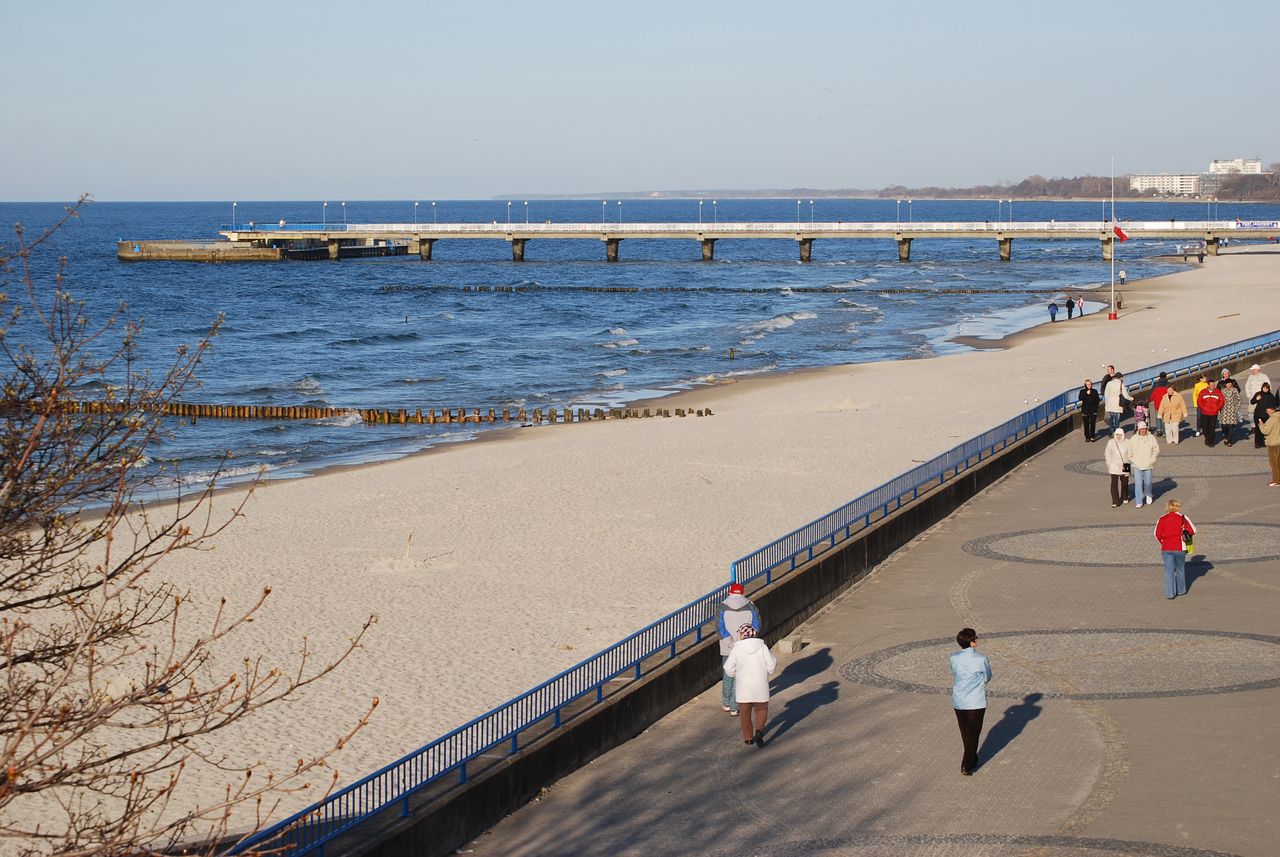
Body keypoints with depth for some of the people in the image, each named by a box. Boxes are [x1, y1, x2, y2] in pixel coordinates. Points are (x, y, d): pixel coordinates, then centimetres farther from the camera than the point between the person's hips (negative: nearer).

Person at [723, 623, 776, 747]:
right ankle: (759, 731, -6)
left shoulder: (737, 649, -10)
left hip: (743, 687, -1)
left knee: (745, 712, 16)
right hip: (760, 686, 1)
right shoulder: (762, 647, -7)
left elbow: (729, 670, -6)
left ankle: (748, 737, 25)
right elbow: (771, 667, -6)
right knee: (762, 710, 18)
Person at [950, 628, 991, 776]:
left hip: (958, 702, 4)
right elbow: (987, 678, -1)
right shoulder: (981, 659, -18)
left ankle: (972, 760, 36)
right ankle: (967, 766, 9)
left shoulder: (954, 658, -7)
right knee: (973, 734, 9)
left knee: (965, 734, 20)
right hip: (976, 703, -4)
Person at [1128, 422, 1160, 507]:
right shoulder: (1133, 439, 2)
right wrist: (1131, 461, -1)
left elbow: (1156, 450, 5)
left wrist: (1152, 460, -5)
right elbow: (1129, 451, 8)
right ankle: (1139, 502, -3)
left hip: (1148, 465, 0)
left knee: (1147, 482, 8)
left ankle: (1148, 495, 39)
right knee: (1138, 483, -6)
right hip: (1137, 465, 0)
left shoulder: (1151, 438, 1)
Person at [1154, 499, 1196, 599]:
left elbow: (1157, 535, 0)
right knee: (1180, 570, 17)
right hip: (1179, 548, -1)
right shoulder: (1182, 518, -5)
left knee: (1169, 570, 5)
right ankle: (1181, 590, 30)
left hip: (1166, 549, 1)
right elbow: (1192, 531, -6)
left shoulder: (1162, 519, -2)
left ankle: (1169, 593, -1)